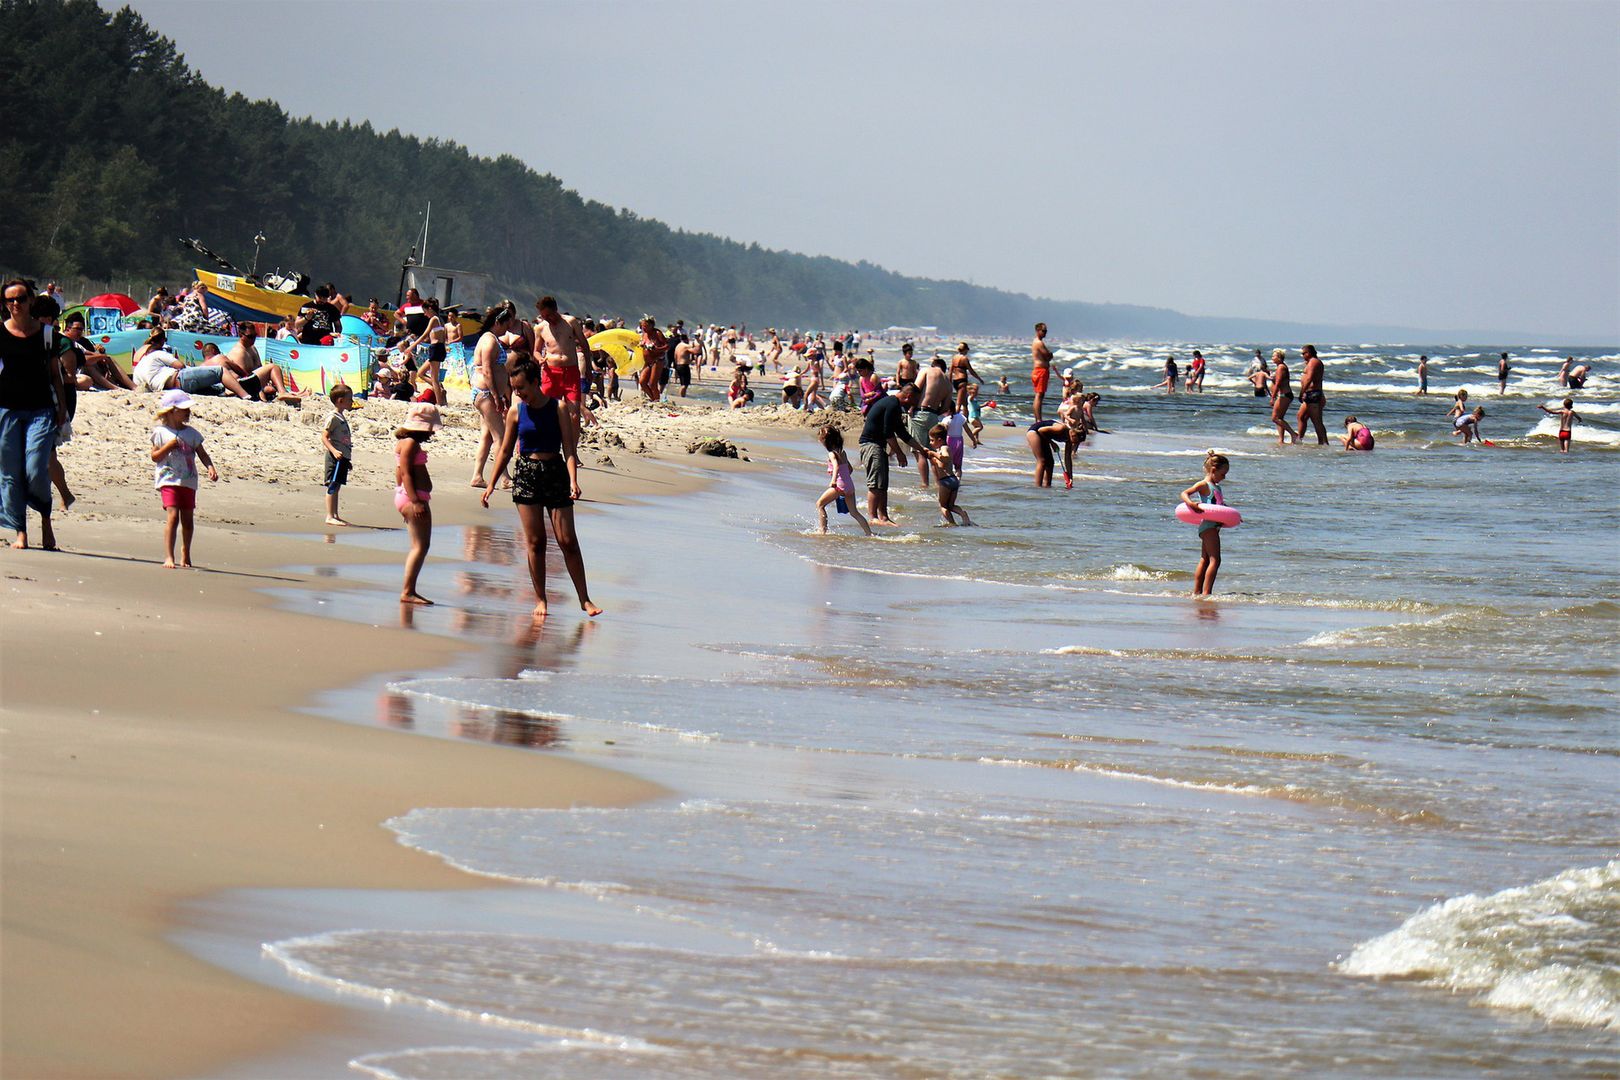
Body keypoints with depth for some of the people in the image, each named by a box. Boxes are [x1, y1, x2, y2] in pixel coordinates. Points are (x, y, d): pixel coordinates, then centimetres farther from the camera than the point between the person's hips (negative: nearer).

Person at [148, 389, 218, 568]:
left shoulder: (191, 433, 10)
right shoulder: (161, 432, -1)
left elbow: (202, 454, 8)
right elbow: (155, 457, -1)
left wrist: (211, 468, -8)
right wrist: (168, 447, -17)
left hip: (189, 481, 4)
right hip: (169, 480, -4)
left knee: (187, 519, 10)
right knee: (172, 516, -17)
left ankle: (185, 552, 32)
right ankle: (169, 557, -18)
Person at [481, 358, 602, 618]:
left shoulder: (557, 408, -3)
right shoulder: (516, 411, 3)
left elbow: (569, 448, -6)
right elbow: (506, 450, 12)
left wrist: (573, 480, -19)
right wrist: (491, 484, 10)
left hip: (555, 471, -2)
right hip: (525, 474, 2)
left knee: (567, 540, -3)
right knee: (535, 542, 1)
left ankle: (585, 599, 3)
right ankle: (540, 600, 10)